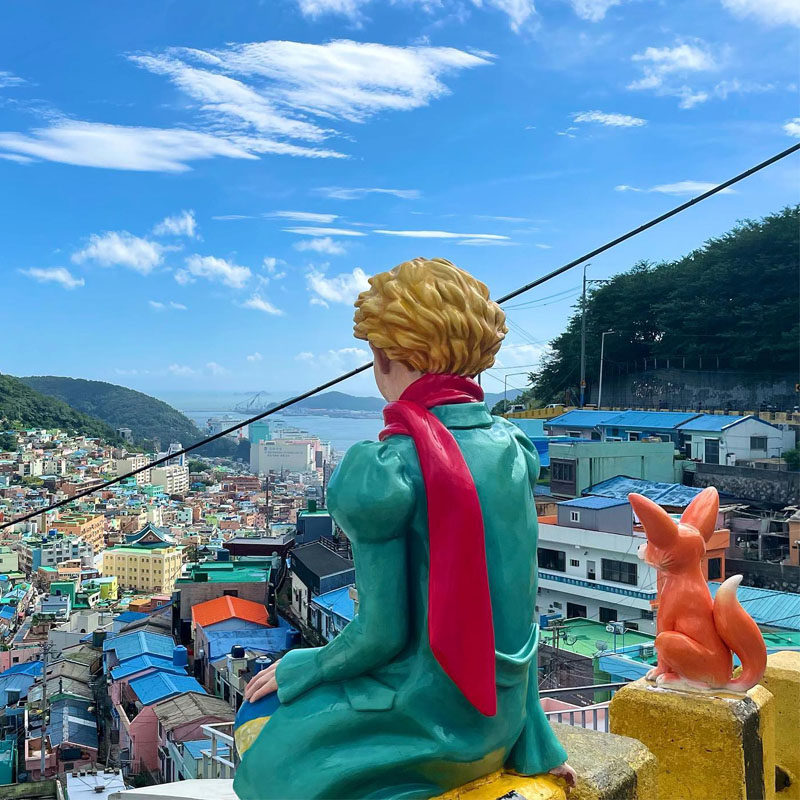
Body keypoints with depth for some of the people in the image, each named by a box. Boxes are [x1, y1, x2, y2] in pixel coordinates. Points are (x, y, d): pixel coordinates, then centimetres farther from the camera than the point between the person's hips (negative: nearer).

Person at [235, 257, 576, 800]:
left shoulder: (385, 470, -24)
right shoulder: (512, 447, -3)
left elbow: (382, 632, -19)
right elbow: (519, 601, 2)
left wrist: (296, 669, 0)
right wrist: (531, 740, 10)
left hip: (427, 723, -6)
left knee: (268, 734, 17)